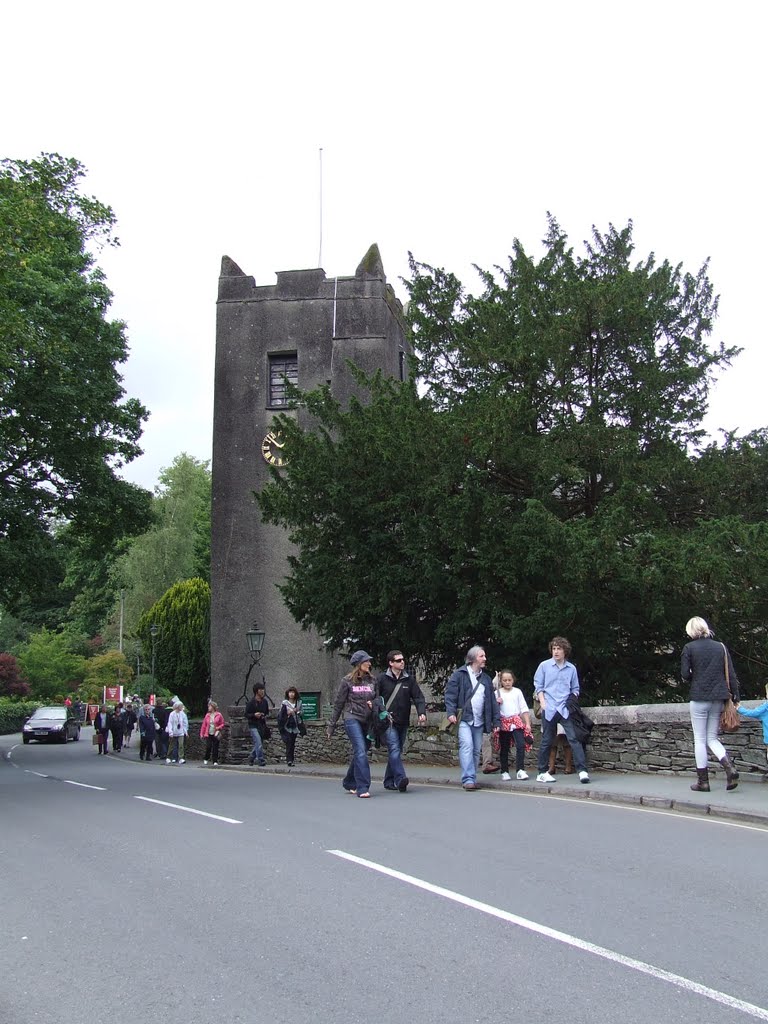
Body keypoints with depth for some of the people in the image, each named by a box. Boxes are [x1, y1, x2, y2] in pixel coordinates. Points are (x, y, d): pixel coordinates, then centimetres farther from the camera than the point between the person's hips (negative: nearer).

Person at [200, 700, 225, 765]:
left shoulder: (219, 715, 0)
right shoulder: (207, 715, 7)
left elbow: (222, 724, 4)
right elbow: (204, 725, 9)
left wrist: (218, 728, -15)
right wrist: (202, 734, 6)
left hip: (215, 735, -2)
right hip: (208, 735, 2)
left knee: (215, 748, -1)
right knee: (208, 747, -7)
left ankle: (215, 761, 6)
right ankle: (206, 759, 13)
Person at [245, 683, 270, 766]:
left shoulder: (264, 701, 7)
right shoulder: (251, 702, -8)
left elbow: (267, 712, 21)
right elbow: (246, 715, -5)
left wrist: (266, 716, -1)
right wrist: (254, 715, -22)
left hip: (262, 725, 6)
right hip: (254, 726, -6)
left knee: (258, 744, 11)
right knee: (258, 744, -17)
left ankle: (251, 759, 30)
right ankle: (261, 761, -14)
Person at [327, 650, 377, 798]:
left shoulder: (372, 681, 9)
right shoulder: (347, 681, 0)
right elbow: (338, 703, 4)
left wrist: (373, 704, -4)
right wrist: (331, 726, 6)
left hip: (368, 721, 5)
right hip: (352, 719, -5)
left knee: (359, 754, 10)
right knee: (360, 752, -17)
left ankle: (349, 783, 29)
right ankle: (362, 787, -16)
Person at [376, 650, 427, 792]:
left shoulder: (409, 679, 7)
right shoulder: (382, 679, -2)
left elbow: (418, 697, 2)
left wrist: (422, 713, -13)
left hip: (403, 722, 4)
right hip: (388, 722, -4)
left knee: (397, 751, 10)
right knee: (394, 750, -17)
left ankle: (389, 781, 20)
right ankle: (400, 779, -24)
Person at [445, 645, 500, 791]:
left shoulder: (486, 679, 18)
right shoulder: (459, 674, 1)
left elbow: (493, 701, 17)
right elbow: (450, 694, -6)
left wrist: (496, 721, 12)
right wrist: (451, 712, -17)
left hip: (479, 721, 6)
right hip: (463, 719, -5)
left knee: (476, 750, 5)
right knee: (467, 746, -18)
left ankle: (472, 779, 13)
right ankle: (468, 779, -20)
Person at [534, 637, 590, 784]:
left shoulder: (571, 668, 8)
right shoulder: (544, 666, 2)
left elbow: (575, 689, 17)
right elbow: (538, 686, 6)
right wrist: (543, 703, -5)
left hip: (565, 709, 1)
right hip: (549, 709, -1)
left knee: (574, 738, -11)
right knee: (546, 741, 6)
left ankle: (582, 771, -14)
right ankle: (542, 772, 15)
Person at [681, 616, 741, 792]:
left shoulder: (689, 648, -5)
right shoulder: (721, 647, 5)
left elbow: (685, 674, -7)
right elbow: (731, 674, 3)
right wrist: (735, 697, 8)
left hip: (699, 698, -4)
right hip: (718, 699, 4)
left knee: (700, 740, 5)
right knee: (712, 738, 14)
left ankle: (702, 781, 7)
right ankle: (729, 768, -10)